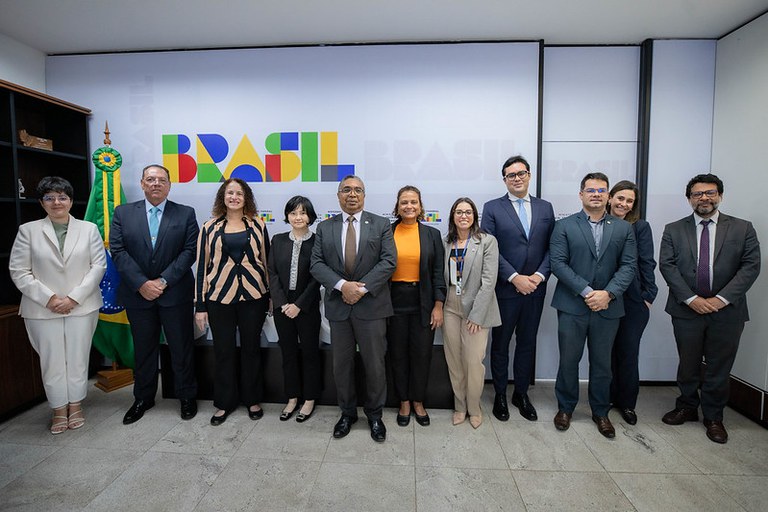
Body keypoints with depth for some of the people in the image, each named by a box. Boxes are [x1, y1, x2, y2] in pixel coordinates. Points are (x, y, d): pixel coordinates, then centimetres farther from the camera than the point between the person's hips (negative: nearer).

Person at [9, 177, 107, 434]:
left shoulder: (89, 229, 2)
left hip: (82, 306, 0)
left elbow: (99, 265, -2)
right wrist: (49, 298, -11)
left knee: (78, 358, 8)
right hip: (43, 309, 0)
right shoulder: (28, 230, 2)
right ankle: (59, 410, 24)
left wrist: (74, 298, -10)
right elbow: (18, 271, -1)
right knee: (51, 360, 8)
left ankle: (76, 406, 25)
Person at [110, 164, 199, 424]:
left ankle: (187, 397, 24)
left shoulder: (185, 214, 0)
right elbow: (118, 251, -3)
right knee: (143, 349, 15)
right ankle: (143, 398, 33)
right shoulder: (123, 213, 5)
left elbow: (190, 251, -7)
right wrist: (142, 284, -13)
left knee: (181, 347, 7)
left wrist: (163, 281, -14)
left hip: (175, 293, -1)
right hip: (137, 294, 2)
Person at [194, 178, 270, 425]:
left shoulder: (258, 225, 3)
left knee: (251, 349, 11)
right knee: (224, 352, 10)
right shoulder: (210, 228, 3)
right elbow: (202, 265, 2)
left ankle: (252, 399, 28)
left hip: (253, 296, 0)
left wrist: (269, 297, 3)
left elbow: (266, 261, 6)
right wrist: (200, 305, 0)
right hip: (220, 298, 0)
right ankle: (224, 402, 28)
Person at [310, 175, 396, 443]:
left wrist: (363, 288, -16)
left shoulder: (381, 224, 3)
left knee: (375, 364, 7)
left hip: (371, 305, -2)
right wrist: (341, 285, -16)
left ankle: (375, 415, 28)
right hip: (338, 306, 2)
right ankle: (347, 413, 32)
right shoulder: (325, 227, 8)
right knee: (341, 365, 13)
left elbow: (388, 260, -6)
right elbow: (317, 263, 0)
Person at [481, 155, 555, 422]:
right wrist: (515, 278, -16)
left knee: (527, 343, 15)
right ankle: (500, 395, 27)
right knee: (500, 344, 10)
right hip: (505, 290, -3)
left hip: (535, 289, 3)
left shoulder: (545, 207, 8)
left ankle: (521, 393, 32)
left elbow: (551, 247, 4)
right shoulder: (492, 208, -2)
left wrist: (539, 275, -11)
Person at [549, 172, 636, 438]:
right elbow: (558, 263, -8)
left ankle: (600, 412, 32)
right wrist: (586, 291, -15)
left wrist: (608, 293, -14)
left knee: (602, 362, 14)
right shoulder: (564, 226, 0)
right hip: (572, 306, -2)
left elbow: (628, 266, 1)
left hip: (608, 307, 2)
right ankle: (565, 407, 27)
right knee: (568, 360, 8)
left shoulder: (623, 228, 8)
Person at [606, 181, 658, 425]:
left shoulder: (640, 227, 1)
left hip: (633, 301, 0)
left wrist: (648, 296, -5)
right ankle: (609, 396, 27)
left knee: (628, 352, 8)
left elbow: (647, 264, -1)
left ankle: (627, 403, 24)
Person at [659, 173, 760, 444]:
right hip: (686, 310, 0)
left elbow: (751, 266, -4)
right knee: (688, 365, 12)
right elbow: (667, 266, -5)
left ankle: (713, 417, 29)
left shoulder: (742, 228, 3)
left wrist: (721, 299, -15)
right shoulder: (673, 230, 2)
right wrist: (691, 299, -14)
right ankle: (687, 408, 32)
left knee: (719, 368, 11)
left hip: (726, 310, 0)